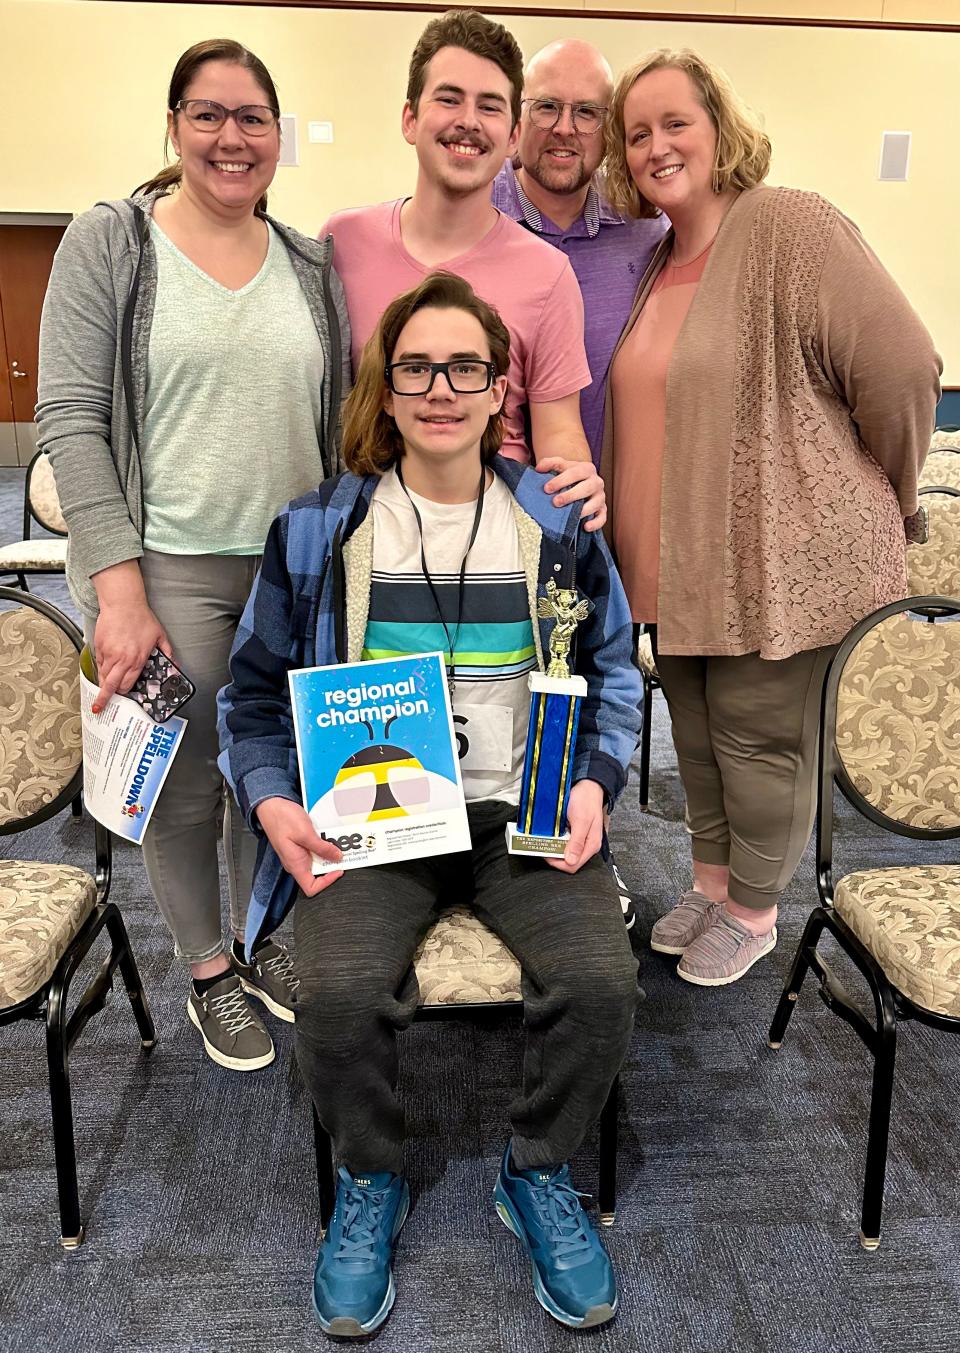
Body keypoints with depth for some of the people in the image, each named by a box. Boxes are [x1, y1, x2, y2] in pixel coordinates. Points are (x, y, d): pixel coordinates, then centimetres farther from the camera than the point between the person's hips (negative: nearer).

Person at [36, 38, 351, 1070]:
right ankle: (209, 975, 30)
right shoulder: (110, 241, -3)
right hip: (170, 571, -3)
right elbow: (70, 417, -9)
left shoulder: (309, 265, 9)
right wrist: (119, 589, -16)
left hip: (298, 569, 4)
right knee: (185, 786, 8)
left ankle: (261, 942, 38)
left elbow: (342, 420, 12)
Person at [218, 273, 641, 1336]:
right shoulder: (318, 530, 3)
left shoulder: (556, 526, 6)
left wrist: (593, 780, -2)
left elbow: (611, 667, 16)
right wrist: (273, 802, -8)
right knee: (339, 991, -27)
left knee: (600, 979, -23)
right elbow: (256, 690, 9)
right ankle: (369, 1182, 8)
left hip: (525, 812, 1)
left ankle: (538, 1176, 10)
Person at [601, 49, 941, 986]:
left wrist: (883, 499, -6)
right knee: (696, 729, 18)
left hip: (779, 558, -7)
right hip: (680, 558, 8)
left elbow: (900, 367, -18)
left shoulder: (788, 227, -14)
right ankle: (712, 882, 40)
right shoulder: (658, 260, 10)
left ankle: (753, 913, 29)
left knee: (757, 739, 6)